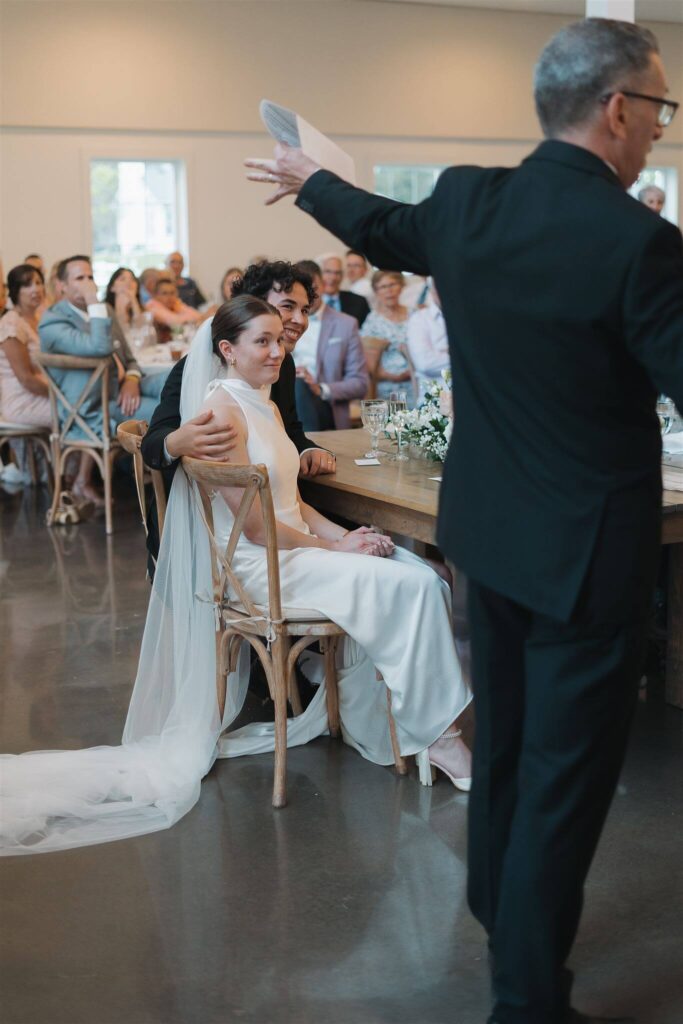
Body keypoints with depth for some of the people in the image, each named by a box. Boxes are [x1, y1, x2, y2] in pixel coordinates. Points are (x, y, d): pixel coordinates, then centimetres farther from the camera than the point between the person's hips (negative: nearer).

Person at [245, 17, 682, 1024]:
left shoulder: (464, 200, -2)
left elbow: (382, 229, 18)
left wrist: (309, 180, 37)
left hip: (490, 526, 7)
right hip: (587, 548, -7)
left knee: (504, 733, 25)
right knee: (566, 767, 6)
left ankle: (499, 908, 46)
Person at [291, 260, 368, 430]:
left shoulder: (346, 325, 10)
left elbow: (360, 384, 4)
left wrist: (321, 389, -12)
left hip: (326, 410, -1)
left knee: (298, 386, -34)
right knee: (294, 385, -33)